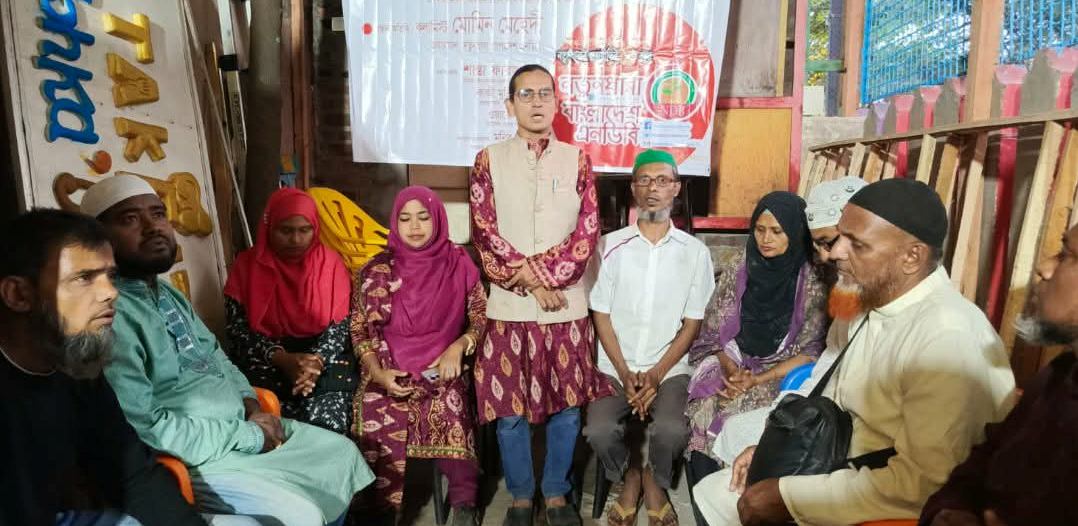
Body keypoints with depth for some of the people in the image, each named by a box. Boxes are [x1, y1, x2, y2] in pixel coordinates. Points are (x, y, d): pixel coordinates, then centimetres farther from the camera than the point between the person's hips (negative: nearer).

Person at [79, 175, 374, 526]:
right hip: (193, 458, -9)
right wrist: (250, 437, -19)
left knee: (342, 452, 12)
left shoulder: (168, 293, 10)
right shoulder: (108, 313, -23)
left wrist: (252, 405, 1)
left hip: (241, 427, 9)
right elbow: (143, 426, -27)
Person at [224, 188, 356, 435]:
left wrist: (316, 361, -22)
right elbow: (238, 329, -3)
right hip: (265, 362, 0)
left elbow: (339, 325, -3)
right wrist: (282, 359, -19)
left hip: (323, 358, 0)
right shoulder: (247, 265, 2)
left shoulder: (330, 263, 2)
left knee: (327, 423, -24)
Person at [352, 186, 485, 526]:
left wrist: (458, 347, -13)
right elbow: (360, 332, 7)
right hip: (391, 373, 1)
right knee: (379, 423, -26)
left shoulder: (460, 265, 2)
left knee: (449, 415, -30)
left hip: (443, 370, -1)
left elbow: (482, 318, 6)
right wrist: (378, 373, -9)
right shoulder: (376, 271, 4)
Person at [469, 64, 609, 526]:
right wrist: (532, 284, -12)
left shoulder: (576, 160, 5)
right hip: (509, 307, -1)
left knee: (566, 406, 10)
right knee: (510, 410, 8)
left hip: (568, 306, 1)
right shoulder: (489, 161, 2)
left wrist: (543, 273, -14)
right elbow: (485, 234, -5)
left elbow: (587, 232, -2)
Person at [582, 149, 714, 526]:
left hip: (670, 368, 0)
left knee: (672, 430, -27)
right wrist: (624, 373, -9)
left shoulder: (695, 252, 3)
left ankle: (655, 482, 10)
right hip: (615, 367, 1)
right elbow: (600, 314, 1)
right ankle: (630, 476, 14)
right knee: (599, 431, -24)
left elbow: (693, 322, 2)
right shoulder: (611, 246, 2)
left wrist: (657, 373, -10)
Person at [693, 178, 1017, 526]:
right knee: (711, 494, 9)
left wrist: (789, 494, -23)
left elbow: (925, 482, -29)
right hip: (839, 471, 8)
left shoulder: (948, 338, -27)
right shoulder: (874, 302, 3)